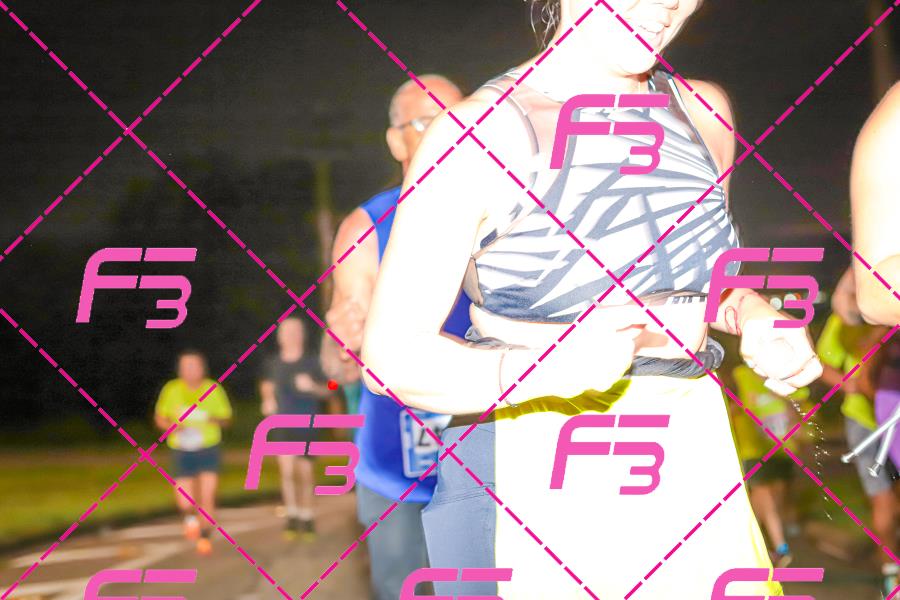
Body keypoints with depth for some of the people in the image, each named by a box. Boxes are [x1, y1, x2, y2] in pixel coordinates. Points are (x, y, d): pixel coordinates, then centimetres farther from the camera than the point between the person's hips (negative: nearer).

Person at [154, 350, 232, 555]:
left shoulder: (213, 389, -2)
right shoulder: (171, 390, -2)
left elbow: (225, 417, 8)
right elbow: (160, 418, 8)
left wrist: (216, 420, -15)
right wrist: (171, 426, -13)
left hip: (209, 449, 0)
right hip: (182, 451, 0)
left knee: (207, 498, -8)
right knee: (185, 503, -6)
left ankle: (205, 537, 13)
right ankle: (190, 516, 30)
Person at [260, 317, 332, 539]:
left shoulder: (311, 363, -4)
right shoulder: (273, 363, 2)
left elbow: (328, 390, 3)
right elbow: (266, 385, 22)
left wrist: (313, 387, -17)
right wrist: (268, 400, 3)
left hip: (307, 424, 0)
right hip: (282, 423, 1)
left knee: (306, 472, 6)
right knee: (286, 468, -14)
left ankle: (306, 517, 22)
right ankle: (291, 515, -3)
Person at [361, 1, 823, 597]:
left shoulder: (701, 111, 9)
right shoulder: (481, 132, -11)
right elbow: (393, 352, -14)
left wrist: (750, 312, 3)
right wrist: (548, 369, -31)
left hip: (689, 457, 6)